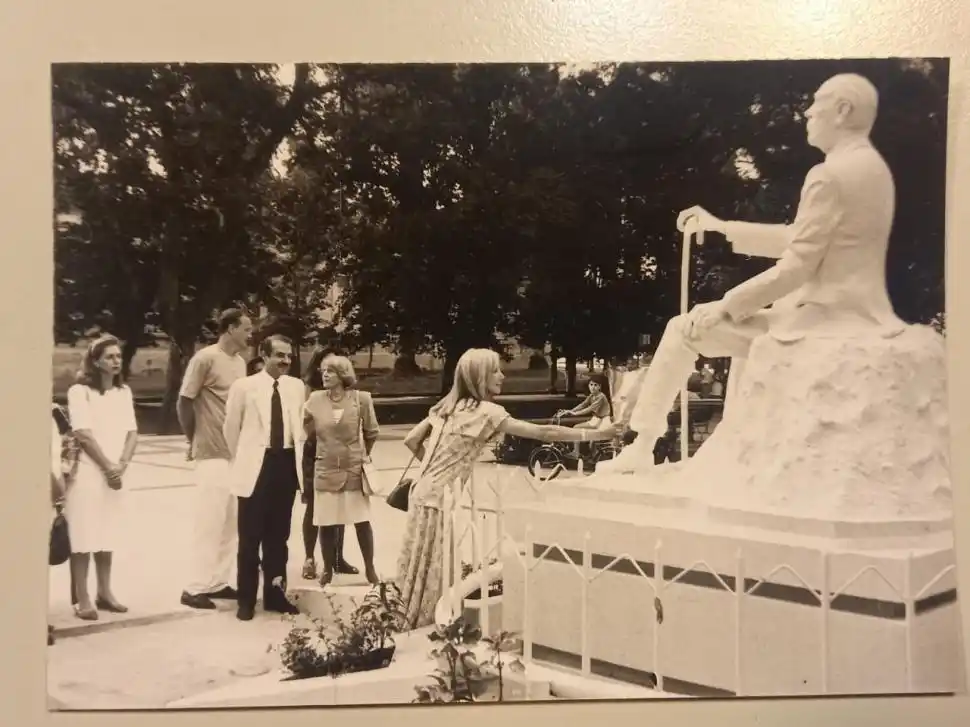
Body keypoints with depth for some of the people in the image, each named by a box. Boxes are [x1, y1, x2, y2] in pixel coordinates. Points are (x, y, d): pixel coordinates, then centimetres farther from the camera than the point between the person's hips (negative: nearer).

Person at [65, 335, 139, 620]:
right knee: (82, 534, -4)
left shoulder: (124, 392, 11)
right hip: (87, 472, -5)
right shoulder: (80, 391, -6)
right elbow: (84, 435, -12)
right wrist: (107, 467, -12)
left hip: (116, 474, 5)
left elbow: (132, 433, 6)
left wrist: (121, 466, -8)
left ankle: (104, 592, 19)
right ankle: (82, 599, 1)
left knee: (108, 534, 10)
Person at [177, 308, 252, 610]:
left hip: (237, 453, 7)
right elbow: (184, 401, -8)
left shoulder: (240, 362, 10)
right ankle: (195, 588, 5)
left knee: (230, 520, 10)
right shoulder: (205, 358, -11)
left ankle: (218, 582, 20)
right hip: (213, 453, -7)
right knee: (210, 520, -4)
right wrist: (194, 440, -1)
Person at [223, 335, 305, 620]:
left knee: (279, 535, 12)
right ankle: (246, 599, 15)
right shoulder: (244, 386, -6)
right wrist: (242, 461, 9)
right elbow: (231, 429, 3)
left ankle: (275, 593, 24)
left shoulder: (297, 386, 5)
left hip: (287, 464, 4)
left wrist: (296, 456, 11)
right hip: (256, 466, -3)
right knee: (250, 537, 4)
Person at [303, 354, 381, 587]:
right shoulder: (314, 400, -2)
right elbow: (309, 433, 10)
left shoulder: (361, 398, -8)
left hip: (354, 469, -1)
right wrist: (326, 449, 9)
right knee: (326, 522, 5)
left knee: (362, 521, 4)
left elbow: (371, 432, 5)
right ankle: (327, 569, 20)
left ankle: (370, 568, 17)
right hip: (325, 470, 1)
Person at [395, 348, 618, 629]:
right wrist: (598, 434, -15)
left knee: (419, 573, 16)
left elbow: (411, 440, 12)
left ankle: (407, 630, 25)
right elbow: (543, 432, -17)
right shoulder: (485, 411, -15)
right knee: (432, 577, 3)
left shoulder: (447, 406, 9)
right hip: (438, 499, -8)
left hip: (424, 492, 8)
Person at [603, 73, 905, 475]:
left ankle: (642, 446, 6)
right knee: (745, 335, 33)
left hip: (823, 317, -10)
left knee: (685, 329, -2)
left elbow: (796, 266, -22)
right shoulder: (873, 167, 13)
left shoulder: (830, 174, -18)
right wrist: (722, 227, 17)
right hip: (853, 314, 10)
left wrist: (727, 306, -14)